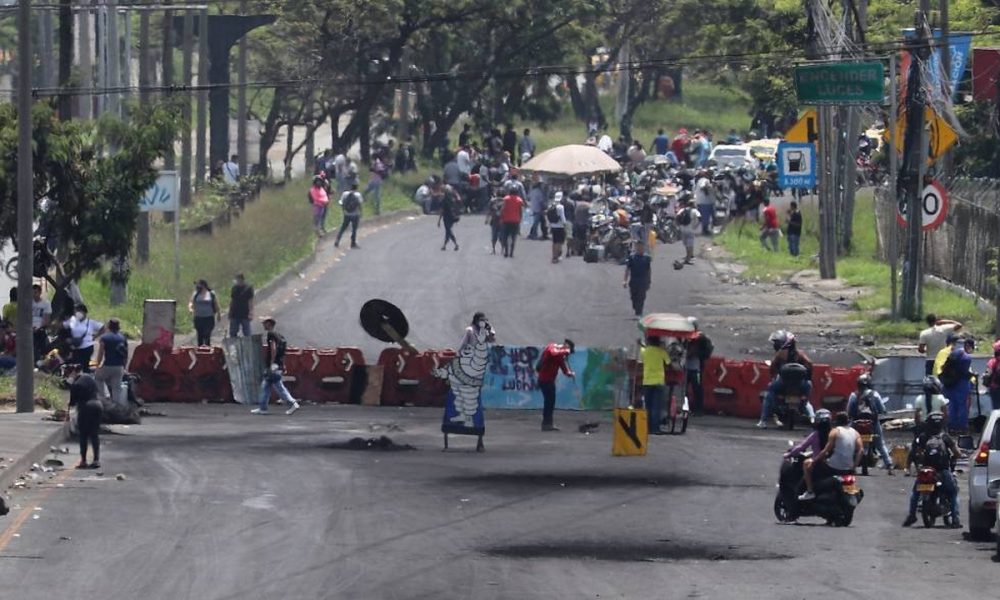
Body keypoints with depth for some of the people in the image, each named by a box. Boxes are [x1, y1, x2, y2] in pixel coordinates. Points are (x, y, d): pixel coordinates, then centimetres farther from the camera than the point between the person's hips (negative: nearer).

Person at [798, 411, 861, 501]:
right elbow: (860, 450, -1)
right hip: (848, 469, 6)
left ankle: (810, 491, 6)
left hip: (833, 467, -6)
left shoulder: (835, 431, -5)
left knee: (807, 464, 10)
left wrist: (814, 459, 0)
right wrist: (854, 466, 6)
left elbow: (826, 450, -10)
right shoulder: (855, 433, 9)